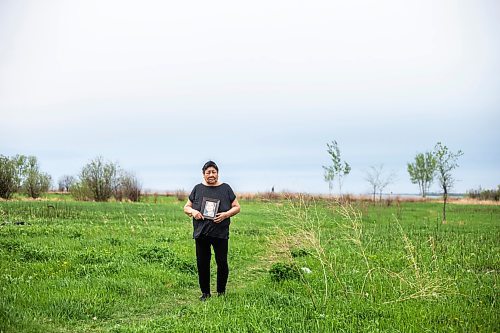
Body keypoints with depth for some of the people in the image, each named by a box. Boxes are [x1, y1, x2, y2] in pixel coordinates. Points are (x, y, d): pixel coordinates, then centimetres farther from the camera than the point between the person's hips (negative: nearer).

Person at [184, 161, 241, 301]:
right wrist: (193, 211, -9)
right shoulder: (198, 189, 10)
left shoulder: (225, 188, 6)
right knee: (202, 263, 5)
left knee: (222, 263, 1)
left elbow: (237, 207, 7)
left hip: (220, 233, -1)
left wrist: (226, 214, -12)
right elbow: (186, 207, 14)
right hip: (201, 232, 2)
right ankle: (205, 292, 19)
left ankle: (221, 292, 17)